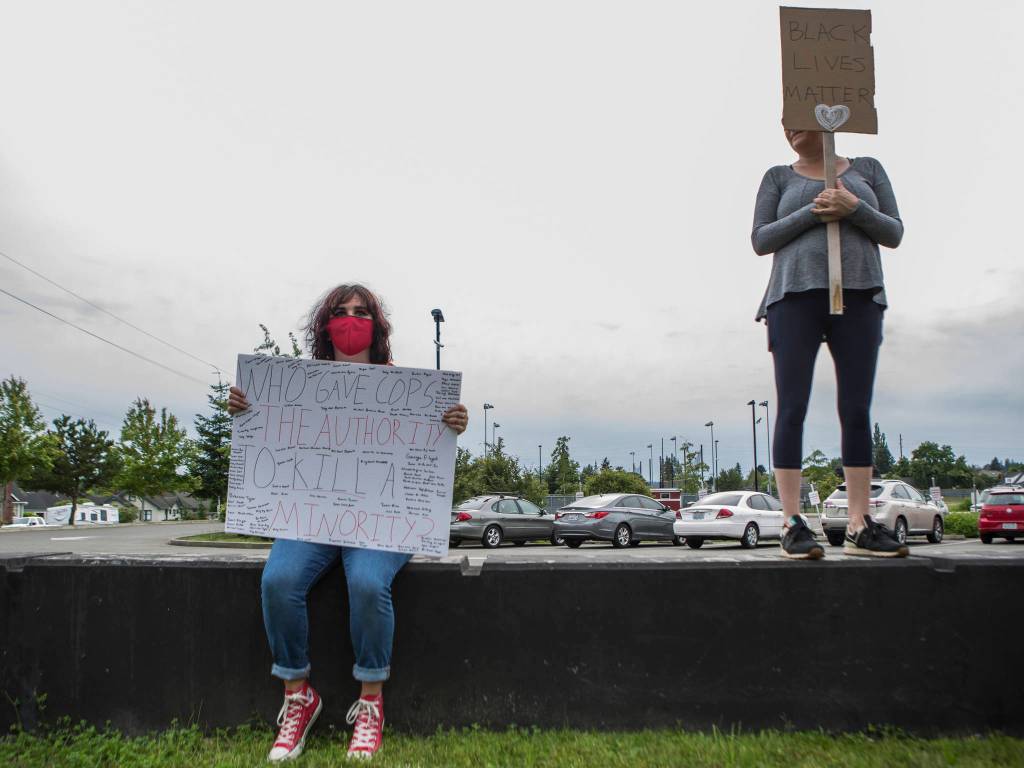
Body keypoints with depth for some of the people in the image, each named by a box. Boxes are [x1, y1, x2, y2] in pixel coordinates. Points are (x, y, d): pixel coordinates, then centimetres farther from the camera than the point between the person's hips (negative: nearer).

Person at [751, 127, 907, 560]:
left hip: (858, 296, 1)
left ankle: (859, 526, 1)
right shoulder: (779, 177, 14)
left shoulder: (867, 169, 16)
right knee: (792, 410, -8)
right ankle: (792, 523, -7)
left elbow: (894, 234, 10)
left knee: (857, 411, -2)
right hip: (796, 296, -1)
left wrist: (854, 208, -9)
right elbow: (760, 240, 4)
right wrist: (813, 212, -10)